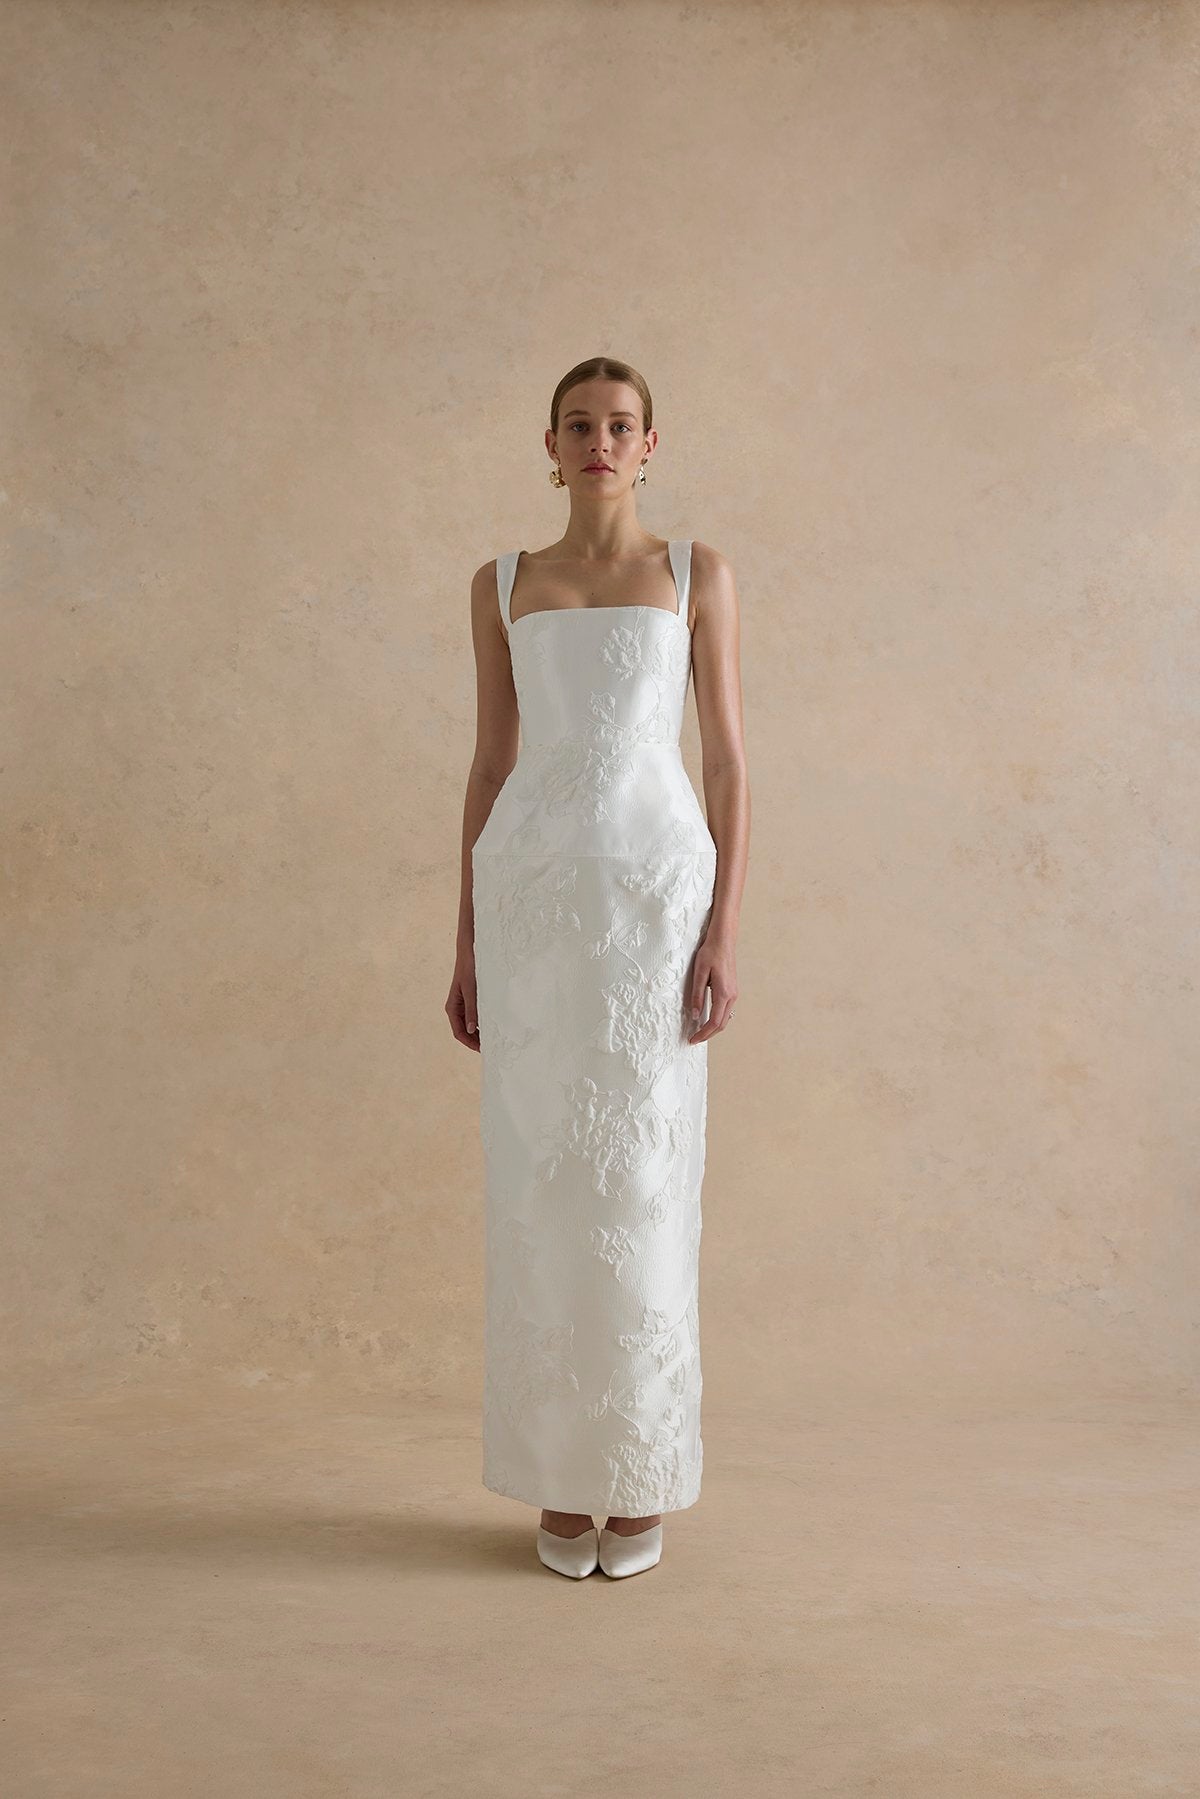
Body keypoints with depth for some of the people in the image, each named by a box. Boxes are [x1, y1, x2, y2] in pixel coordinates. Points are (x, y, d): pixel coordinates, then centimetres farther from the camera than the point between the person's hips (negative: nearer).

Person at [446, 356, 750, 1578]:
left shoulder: (697, 575, 8)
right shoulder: (501, 587, 14)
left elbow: (728, 762, 3)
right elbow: (489, 766, 13)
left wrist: (723, 935, -6)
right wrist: (467, 942, 7)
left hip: (654, 883, -2)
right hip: (532, 889, 2)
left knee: (642, 1180, -2)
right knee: (540, 1181, 1)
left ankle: (642, 1479, 13)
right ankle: (562, 1478, 15)